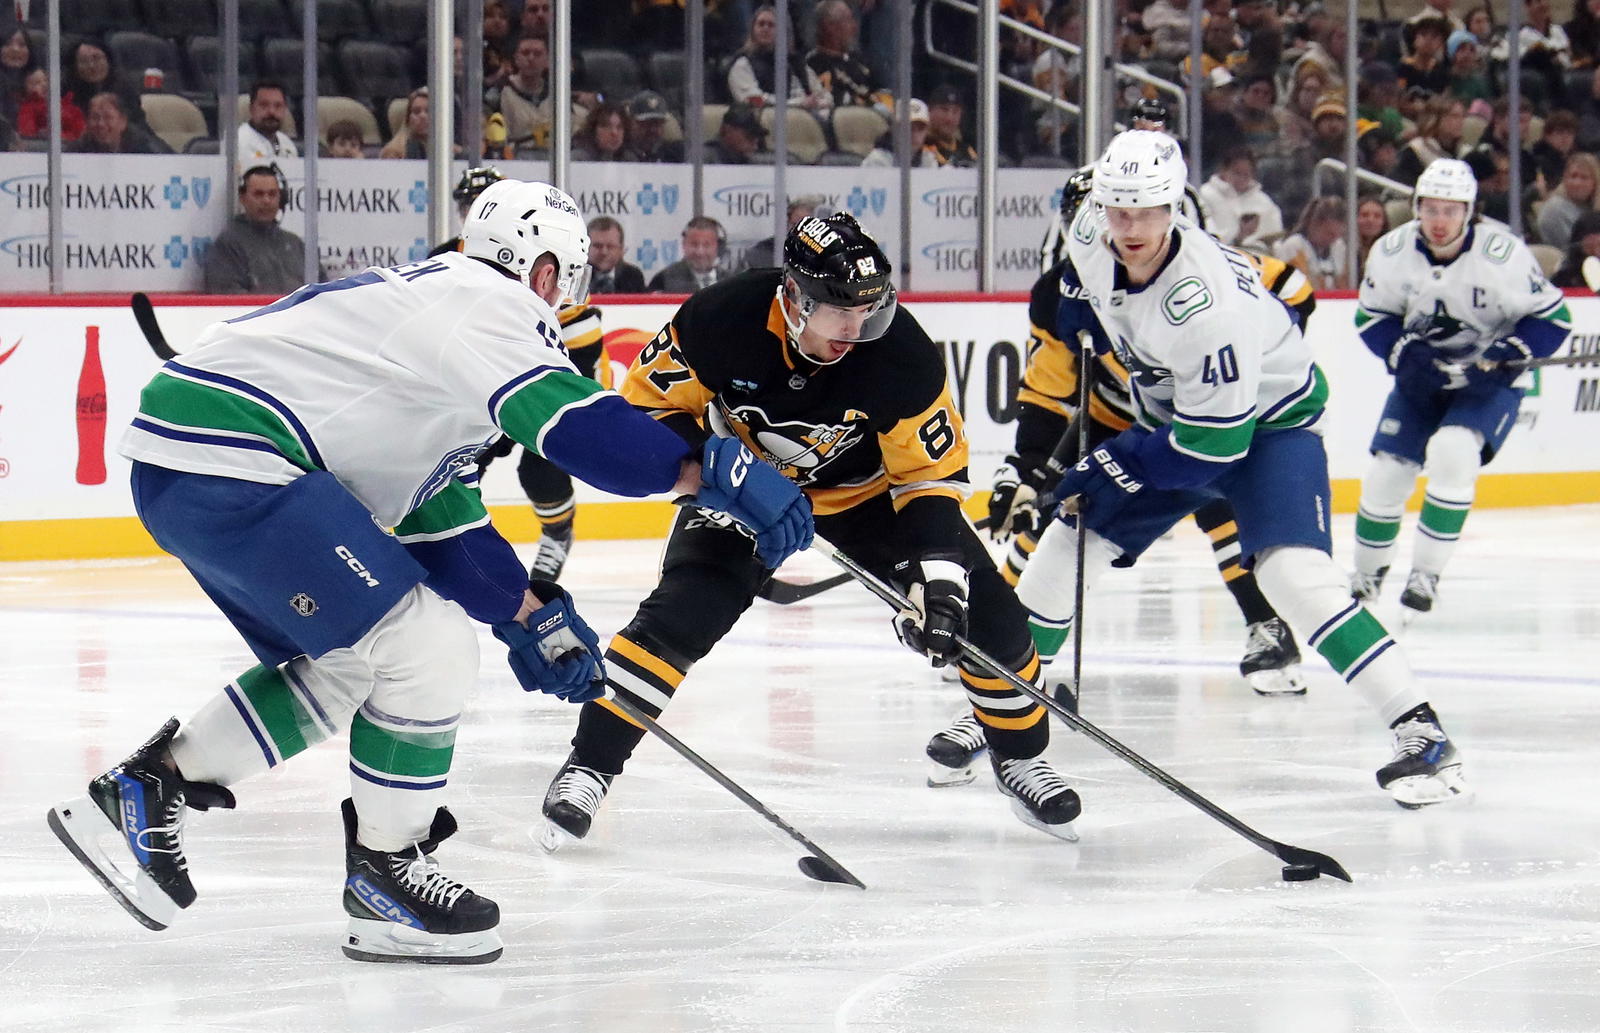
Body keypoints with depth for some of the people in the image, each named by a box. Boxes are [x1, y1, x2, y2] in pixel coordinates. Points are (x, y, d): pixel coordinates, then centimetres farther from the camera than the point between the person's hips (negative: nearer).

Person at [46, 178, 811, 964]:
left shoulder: (430, 300, 26)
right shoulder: (490, 303, -6)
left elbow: (439, 510, 27)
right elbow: (569, 419, -23)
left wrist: (529, 616, 25)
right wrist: (711, 472, -26)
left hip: (179, 466, 11)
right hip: (228, 466, -11)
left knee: (343, 667, 21)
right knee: (426, 648, -9)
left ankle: (143, 791, 25)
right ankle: (386, 874, 3)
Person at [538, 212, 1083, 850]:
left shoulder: (902, 355, -30)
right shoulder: (722, 320, -31)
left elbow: (932, 476, -22)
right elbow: (648, 403, -15)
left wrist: (938, 578, -33)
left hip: (865, 486, 1)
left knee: (983, 610, -7)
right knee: (678, 616, -21)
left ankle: (1020, 755, 17)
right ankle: (588, 766, -9)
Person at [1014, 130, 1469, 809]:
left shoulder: (1201, 304, -37)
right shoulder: (1089, 237, -15)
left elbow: (1213, 443, -31)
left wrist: (1113, 470, -23)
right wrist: (1079, 308, 7)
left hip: (1269, 423, -8)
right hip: (1175, 416, 8)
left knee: (1293, 573, -28)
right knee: (1069, 542, 5)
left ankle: (1421, 734, -27)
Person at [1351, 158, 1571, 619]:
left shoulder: (1503, 253, -24)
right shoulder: (1392, 252, -14)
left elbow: (1551, 318, -15)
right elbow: (1372, 317, 0)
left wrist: (1500, 359, -26)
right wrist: (1406, 355, -18)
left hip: (1489, 379, -4)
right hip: (1422, 373, 4)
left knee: (1452, 453, -27)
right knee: (1387, 473, 0)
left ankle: (1425, 575, -16)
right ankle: (1366, 579, 24)